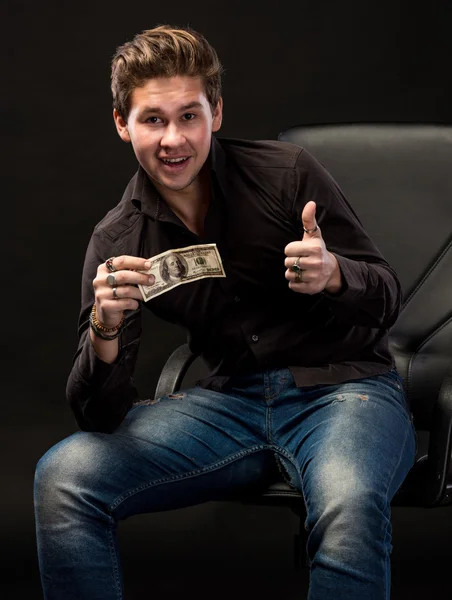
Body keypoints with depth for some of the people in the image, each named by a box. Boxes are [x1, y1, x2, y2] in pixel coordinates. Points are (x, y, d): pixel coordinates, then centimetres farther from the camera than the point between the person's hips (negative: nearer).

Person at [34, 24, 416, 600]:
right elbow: (101, 416, -5)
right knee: (61, 475, -18)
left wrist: (333, 275, -26)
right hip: (231, 397, 3)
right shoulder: (116, 241, 0)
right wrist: (104, 330, -27)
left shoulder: (286, 173, -7)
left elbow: (385, 299, -1)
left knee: (348, 508, -39)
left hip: (344, 385, -3)